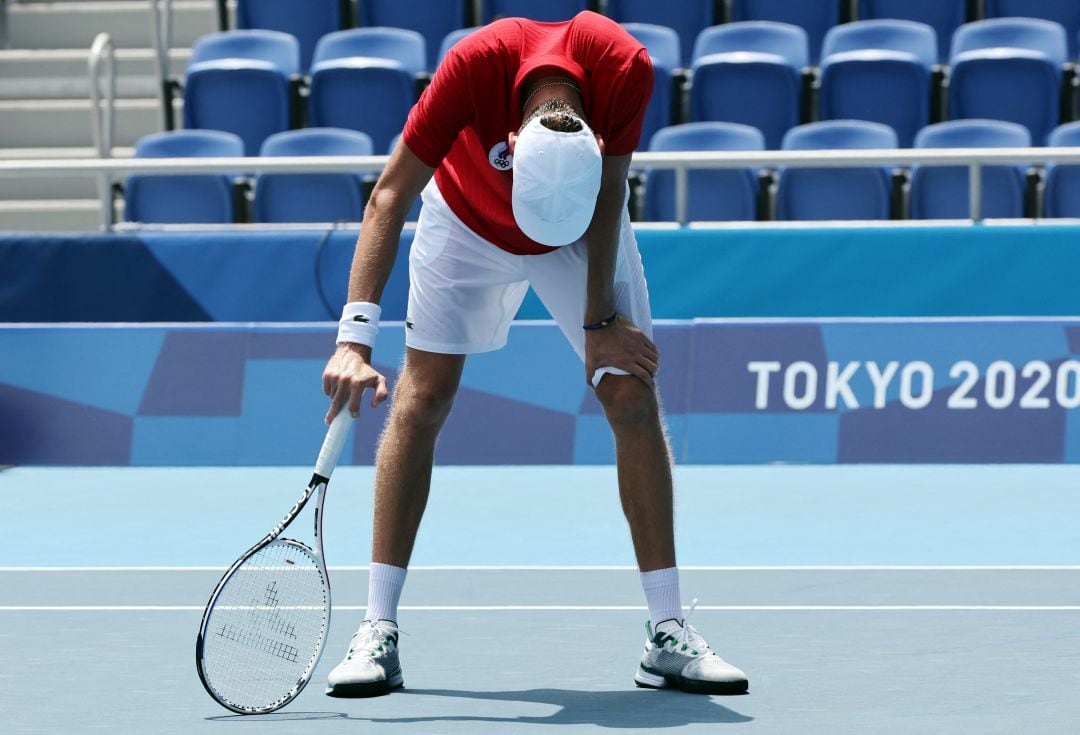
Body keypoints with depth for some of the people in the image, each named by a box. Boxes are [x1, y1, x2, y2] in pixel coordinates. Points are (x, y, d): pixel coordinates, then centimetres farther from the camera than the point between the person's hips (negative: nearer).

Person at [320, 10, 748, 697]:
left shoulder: (626, 67, -36)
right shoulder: (474, 65, -39)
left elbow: (609, 198, -19)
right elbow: (390, 198, -34)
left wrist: (600, 320, -16)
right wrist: (355, 337, -42)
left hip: (588, 230, 1)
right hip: (467, 222, -1)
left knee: (634, 396, -9)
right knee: (421, 400, -9)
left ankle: (668, 634, -4)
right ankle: (379, 633, -5)